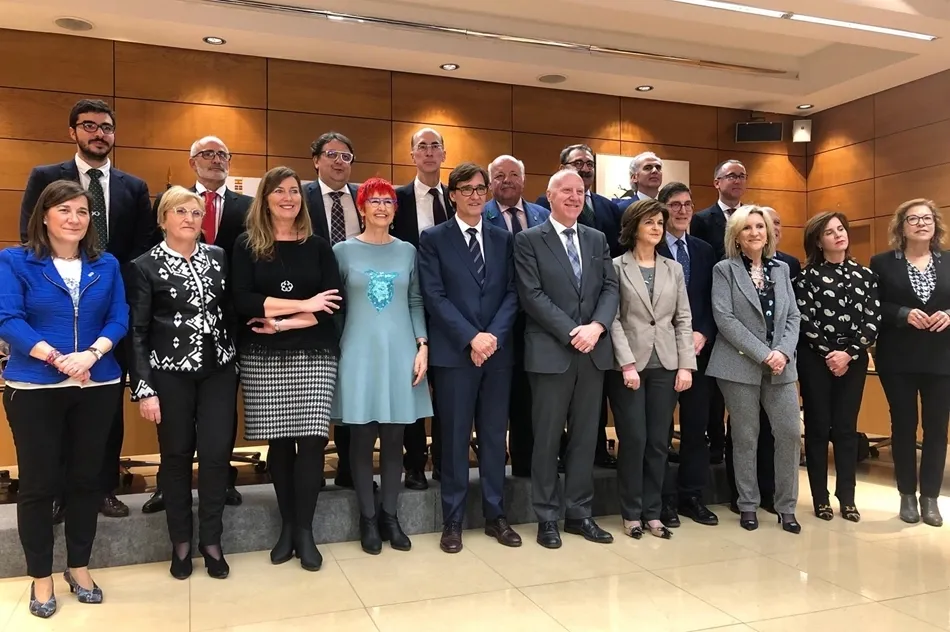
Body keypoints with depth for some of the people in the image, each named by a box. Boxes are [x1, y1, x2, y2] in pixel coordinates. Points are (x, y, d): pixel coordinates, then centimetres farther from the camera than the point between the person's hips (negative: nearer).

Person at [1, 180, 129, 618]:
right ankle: (41, 576, 22)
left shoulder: (106, 265, 6)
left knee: (86, 477, 11)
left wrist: (91, 355, -18)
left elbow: (120, 318, 0)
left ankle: (79, 566, 28)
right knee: (38, 482, 6)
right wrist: (57, 359, -22)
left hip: (98, 386, 3)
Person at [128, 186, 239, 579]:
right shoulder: (146, 266, -3)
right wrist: (143, 388, -11)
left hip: (218, 370, 3)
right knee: (177, 455, 7)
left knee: (217, 452, 0)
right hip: (171, 373, -2)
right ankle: (181, 542, 24)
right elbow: (136, 331, -5)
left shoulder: (218, 257, 7)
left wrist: (236, 358, 7)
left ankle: (211, 540, 17)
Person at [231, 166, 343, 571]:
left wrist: (284, 322, -11)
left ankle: (304, 530, 6)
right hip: (262, 357, 0)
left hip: (314, 355, 0)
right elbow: (241, 302, -8)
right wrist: (303, 304, -12)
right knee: (278, 441, 4)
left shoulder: (317, 246, 8)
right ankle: (287, 526, 19)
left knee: (311, 440, -5)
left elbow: (334, 303, -1)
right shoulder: (247, 246, 5)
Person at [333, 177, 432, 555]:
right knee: (362, 439, 3)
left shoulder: (407, 251, 8)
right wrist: (333, 352, -2)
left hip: (400, 352, 2)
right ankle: (368, 518, 16)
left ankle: (389, 515, 18)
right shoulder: (344, 251, 2)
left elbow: (415, 303, 9)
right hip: (360, 353, -2)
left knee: (394, 439, 5)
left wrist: (422, 346, -1)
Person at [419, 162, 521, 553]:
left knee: (494, 435, 9)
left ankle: (495, 515, 22)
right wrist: (470, 338, -15)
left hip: (498, 350, 3)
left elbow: (512, 293, 5)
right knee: (455, 437, 3)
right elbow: (434, 296, -7)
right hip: (454, 352, -3)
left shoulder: (503, 239, 12)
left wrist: (493, 335, -10)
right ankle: (453, 521, 15)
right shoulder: (433, 239, 1)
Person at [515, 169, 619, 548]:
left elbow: (610, 288, 6)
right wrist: (571, 332, -15)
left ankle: (579, 513, 22)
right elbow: (532, 295, -10)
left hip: (594, 351, 5)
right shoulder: (529, 240, -1)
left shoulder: (597, 239, 14)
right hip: (550, 352, -4)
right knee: (547, 438, 4)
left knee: (585, 436, 10)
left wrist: (596, 326, -12)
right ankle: (547, 517, 16)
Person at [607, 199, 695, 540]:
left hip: (665, 365, 4)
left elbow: (683, 320, 9)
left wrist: (686, 364, 0)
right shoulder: (616, 267, 0)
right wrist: (627, 363, -14)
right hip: (629, 365, -4)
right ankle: (632, 513, 12)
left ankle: (653, 512, 17)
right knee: (633, 440, -2)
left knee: (658, 441, 6)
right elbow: (613, 319, -7)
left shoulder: (674, 269, 13)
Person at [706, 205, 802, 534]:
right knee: (746, 437, 3)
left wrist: (783, 352, -9)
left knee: (790, 433, 0)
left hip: (780, 365, 4)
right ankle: (748, 506, 16)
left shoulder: (781, 269, 13)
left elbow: (793, 316, 9)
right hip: (740, 365, -3)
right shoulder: (725, 269, 0)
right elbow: (724, 318, -9)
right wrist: (762, 354, -14)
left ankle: (786, 507, 13)